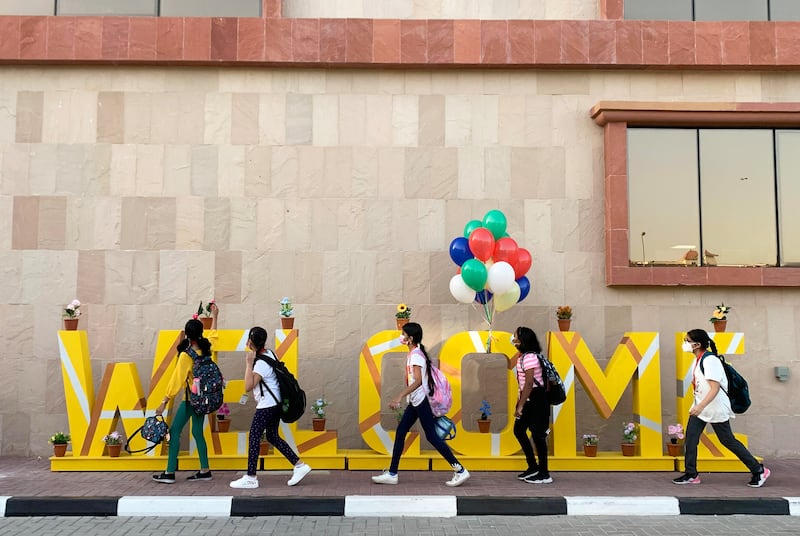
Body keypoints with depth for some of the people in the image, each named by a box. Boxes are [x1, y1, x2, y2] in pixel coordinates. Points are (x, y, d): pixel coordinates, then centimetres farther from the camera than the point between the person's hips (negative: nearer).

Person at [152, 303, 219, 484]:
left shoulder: (186, 356, -17)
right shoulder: (206, 349, 0)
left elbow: (176, 381, -16)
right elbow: (213, 335, 24)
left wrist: (164, 402, -11)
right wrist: (215, 316, 36)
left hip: (191, 399, -7)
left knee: (174, 431, 1)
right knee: (197, 432, 13)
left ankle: (170, 473, 1)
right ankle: (205, 471, 14)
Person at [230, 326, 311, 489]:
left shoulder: (261, 363, -20)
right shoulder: (269, 354, 8)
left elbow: (248, 386, -24)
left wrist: (249, 363, -22)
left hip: (267, 405, -10)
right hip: (275, 403, 10)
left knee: (254, 437, -2)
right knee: (273, 437, 14)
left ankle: (251, 478, 3)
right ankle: (300, 465, 13)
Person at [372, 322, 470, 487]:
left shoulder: (415, 355, -16)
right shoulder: (413, 353, 13)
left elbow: (418, 381, -27)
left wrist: (399, 397, -31)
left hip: (421, 400, -10)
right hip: (415, 401, 10)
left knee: (432, 436, -6)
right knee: (400, 433, 9)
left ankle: (460, 471, 1)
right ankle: (392, 474, 14)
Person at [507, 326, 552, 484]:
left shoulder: (529, 357, -18)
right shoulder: (523, 355, 12)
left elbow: (529, 383, -22)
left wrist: (520, 406, -20)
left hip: (536, 399, -10)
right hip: (529, 399, 10)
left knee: (537, 434, -3)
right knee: (518, 430, 14)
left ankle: (544, 474, 6)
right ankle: (533, 467, 25)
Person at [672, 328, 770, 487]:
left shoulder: (709, 360, -22)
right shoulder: (698, 359, 7)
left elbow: (715, 387, -29)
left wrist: (700, 406, -37)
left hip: (716, 408, -8)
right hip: (701, 406, 9)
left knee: (727, 440, 2)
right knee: (690, 437, 0)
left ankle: (759, 471, 17)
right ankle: (691, 474, 8)